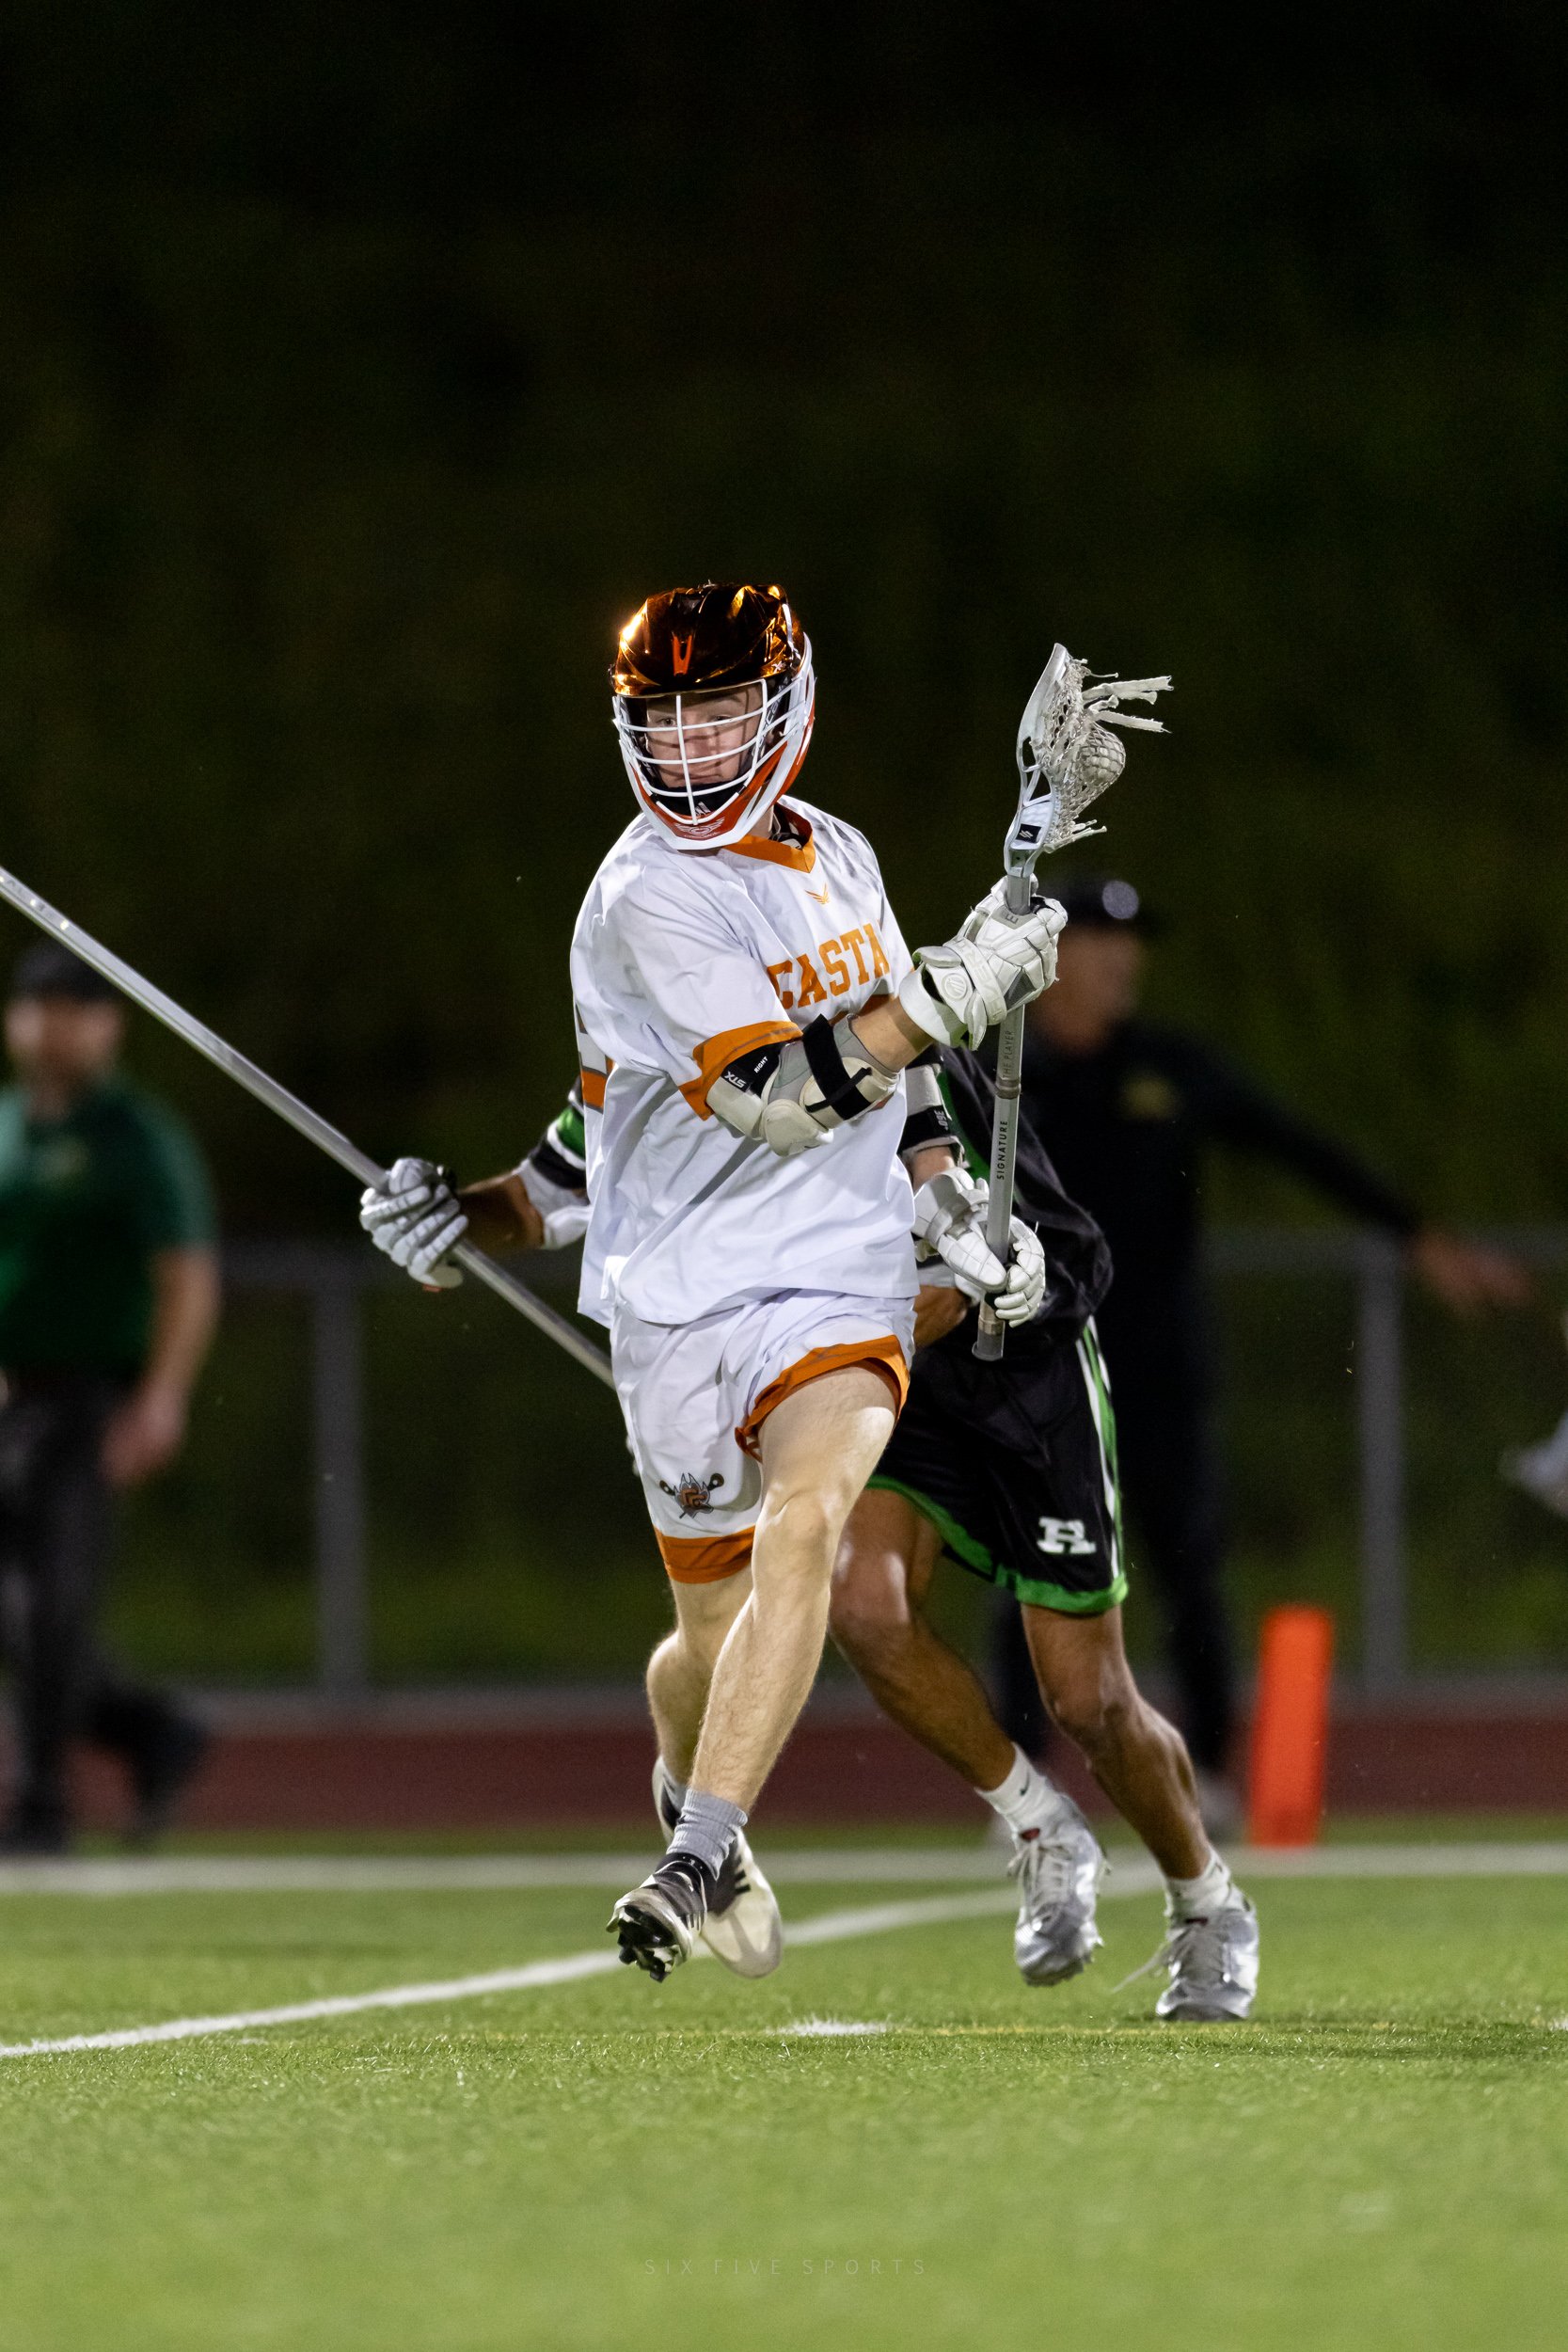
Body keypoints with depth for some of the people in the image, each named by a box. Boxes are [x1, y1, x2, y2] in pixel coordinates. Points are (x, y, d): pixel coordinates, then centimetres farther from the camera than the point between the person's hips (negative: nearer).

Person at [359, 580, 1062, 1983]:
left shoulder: (839, 858, 9)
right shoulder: (653, 898, -12)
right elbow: (778, 1101, -20)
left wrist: (965, 1215, 20)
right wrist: (953, 993, -18)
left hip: (840, 1288, 3)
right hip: (684, 1299, -3)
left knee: (805, 1522, -25)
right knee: (717, 1632, 8)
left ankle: (693, 1870, -27)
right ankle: (695, 1811, 43)